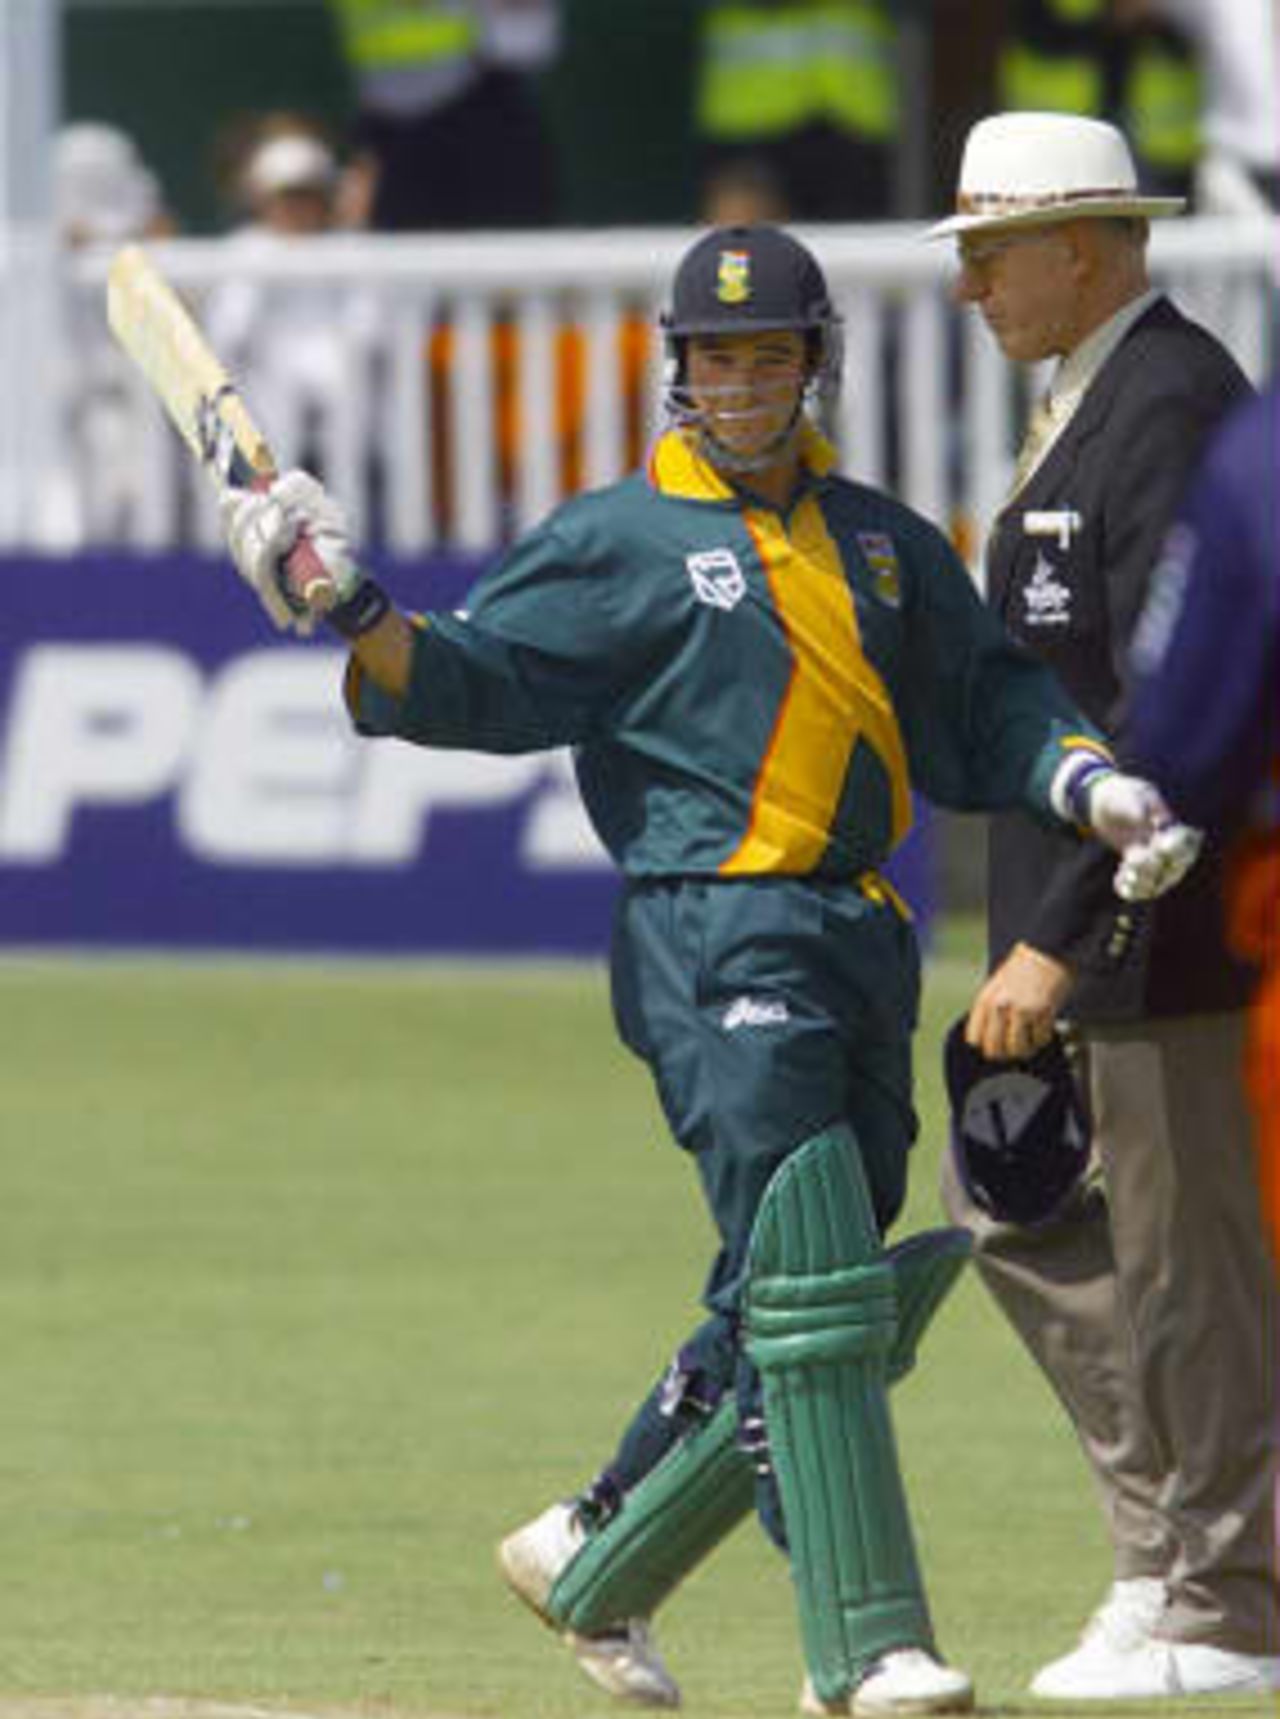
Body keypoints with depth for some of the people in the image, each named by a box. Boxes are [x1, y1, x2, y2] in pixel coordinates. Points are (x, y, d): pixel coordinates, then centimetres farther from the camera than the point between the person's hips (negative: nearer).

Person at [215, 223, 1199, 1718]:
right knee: (805, 1291, -15)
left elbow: (985, 708, 20)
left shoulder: (885, 545, 18)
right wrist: (352, 613, -21)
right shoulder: (621, 541, 2)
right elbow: (476, 683, -4)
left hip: (863, 944, 6)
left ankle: (593, 1568, 25)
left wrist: (1093, 785, 3)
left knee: (802, 1319, 9)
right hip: (715, 937, -6)